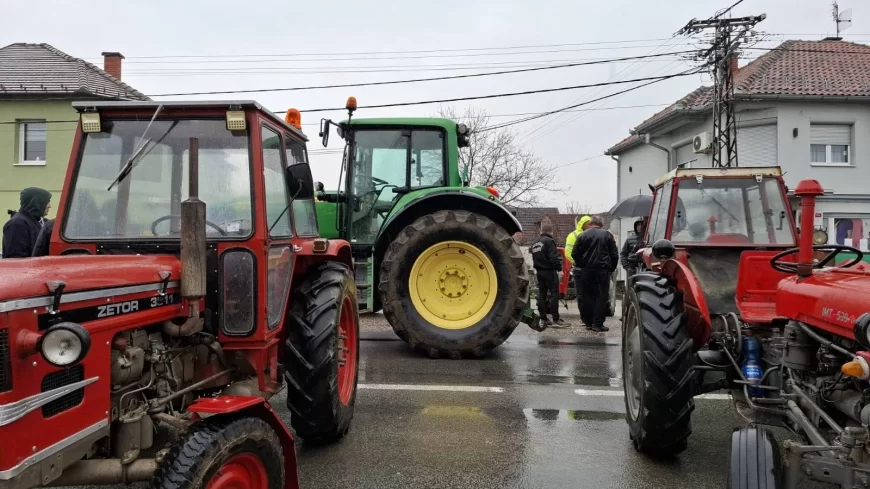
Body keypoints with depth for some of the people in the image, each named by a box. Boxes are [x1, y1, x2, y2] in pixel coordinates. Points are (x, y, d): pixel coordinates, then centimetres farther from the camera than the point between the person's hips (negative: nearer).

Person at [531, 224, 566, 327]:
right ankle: (555, 318, -7)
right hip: (549, 271, -8)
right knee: (554, 294, -5)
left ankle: (543, 318, 10)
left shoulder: (535, 242, 14)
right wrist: (559, 269, -13)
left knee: (541, 294, 9)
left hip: (539, 271, 8)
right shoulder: (549, 241, -11)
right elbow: (553, 257, -18)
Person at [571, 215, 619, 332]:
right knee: (601, 296, 1)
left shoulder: (583, 235, 2)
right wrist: (612, 268, 13)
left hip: (587, 270, 1)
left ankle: (589, 321, 13)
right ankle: (598, 324, -2)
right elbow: (614, 254, 2)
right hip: (603, 270, -1)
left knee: (587, 296, 9)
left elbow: (574, 254, -1)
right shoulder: (607, 235, 2)